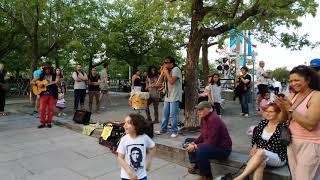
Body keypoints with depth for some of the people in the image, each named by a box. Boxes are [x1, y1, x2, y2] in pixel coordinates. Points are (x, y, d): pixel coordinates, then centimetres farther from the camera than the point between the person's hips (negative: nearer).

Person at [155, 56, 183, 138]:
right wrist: (162, 73, 1)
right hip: (167, 96, 8)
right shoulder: (166, 71, 13)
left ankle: (174, 131, 6)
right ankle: (163, 129, 24)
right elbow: (159, 83, 10)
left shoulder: (176, 69, -9)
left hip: (174, 96, -8)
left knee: (173, 114, -5)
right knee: (165, 114, 12)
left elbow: (172, 81, -23)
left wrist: (166, 71, -13)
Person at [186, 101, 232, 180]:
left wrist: (195, 146, -24)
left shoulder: (213, 119, -28)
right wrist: (193, 143, -4)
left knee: (201, 151, -34)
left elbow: (211, 142, -29)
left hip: (222, 148, -10)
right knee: (190, 146, 13)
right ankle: (196, 166, 25)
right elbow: (203, 135, 10)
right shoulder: (204, 118, 0)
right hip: (210, 144, 10)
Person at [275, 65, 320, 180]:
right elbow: (284, 119, 8)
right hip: (292, 142, 6)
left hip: (309, 145, -6)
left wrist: (290, 108, -22)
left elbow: (310, 125, -23)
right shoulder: (293, 95, 5)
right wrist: (283, 107, -11)